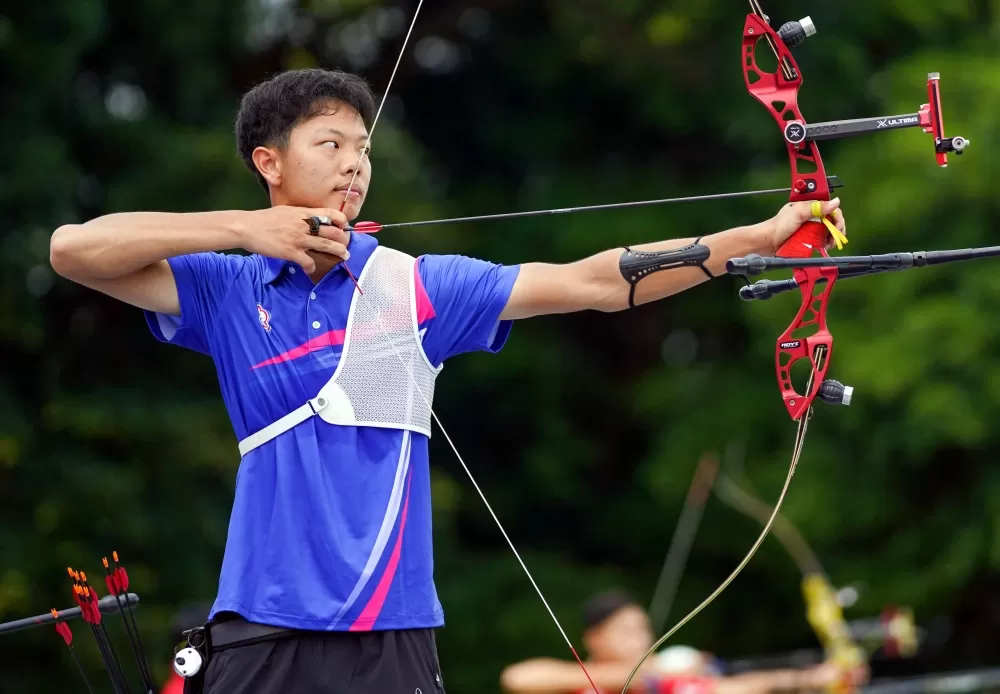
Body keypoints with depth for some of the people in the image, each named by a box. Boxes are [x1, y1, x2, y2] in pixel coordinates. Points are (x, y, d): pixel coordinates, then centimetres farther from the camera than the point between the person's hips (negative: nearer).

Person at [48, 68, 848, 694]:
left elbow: (593, 283, -1)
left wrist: (762, 236, -9)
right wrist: (239, 227, -9)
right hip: (263, 627, 0)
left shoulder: (417, 287, 5)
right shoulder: (228, 290, 6)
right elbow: (74, 249, -5)